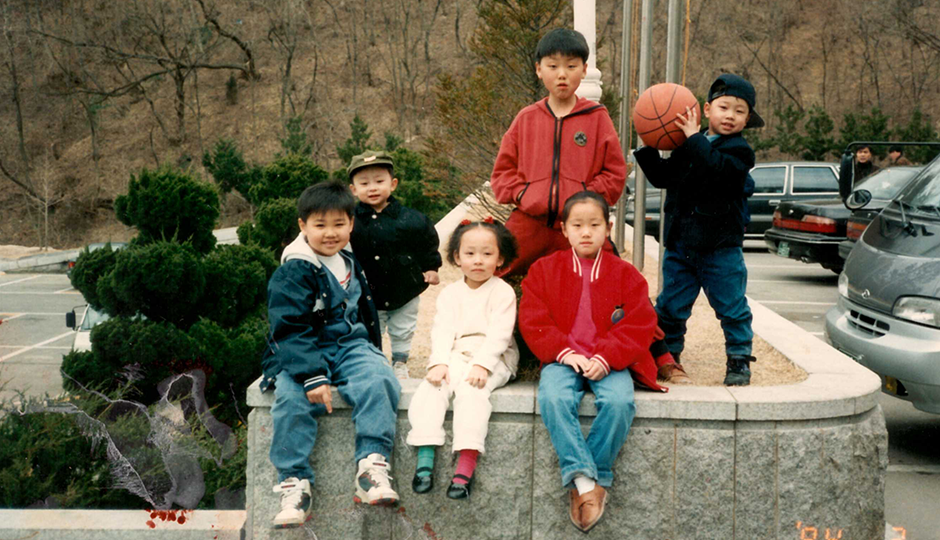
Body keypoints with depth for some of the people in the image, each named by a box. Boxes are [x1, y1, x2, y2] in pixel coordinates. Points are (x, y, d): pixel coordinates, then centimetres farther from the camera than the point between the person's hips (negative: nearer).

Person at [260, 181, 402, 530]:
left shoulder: (349, 265, 14)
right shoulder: (291, 274, -9)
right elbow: (290, 330, -17)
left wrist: (373, 353, 27)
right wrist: (312, 376, -26)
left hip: (351, 346, 4)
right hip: (301, 354, -4)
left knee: (377, 381, -27)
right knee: (292, 397, -33)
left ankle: (373, 466, -25)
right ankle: (294, 484, -23)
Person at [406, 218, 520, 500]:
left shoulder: (503, 292, 2)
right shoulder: (450, 293, 14)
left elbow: (498, 334, -9)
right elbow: (442, 330, 2)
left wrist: (481, 365, -22)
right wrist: (439, 362, -15)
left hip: (492, 360, -4)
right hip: (455, 358, 4)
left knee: (471, 387, -32)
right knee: (431, 385, -25)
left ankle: (466, 462, -39)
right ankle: (425, 455, -31)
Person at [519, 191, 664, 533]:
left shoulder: (625, 274, 7)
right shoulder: (544, 269, 9)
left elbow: (638, 325, 0)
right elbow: (533, 321, 2)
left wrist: (605, 358, -14)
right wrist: (565, 353, -12)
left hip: (609, 361, 0)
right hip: (561, 359, 0)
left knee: (619, 401, -32)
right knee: (554, 398, -33)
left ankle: (591, 478, -18)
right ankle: (584, 480, -32)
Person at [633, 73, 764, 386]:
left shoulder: (738, 151, -7)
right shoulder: (686, 148, 10)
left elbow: (716, 169, -28)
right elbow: (662, 177, 17)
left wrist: (694, 138, -27)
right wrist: (649, 148, 5)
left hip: (720, 247, -5)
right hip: (679, 244, 5)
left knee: (731, 307, 2)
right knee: (670, 306, 11)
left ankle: (739, 360, 14)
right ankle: (667, 354, 25)